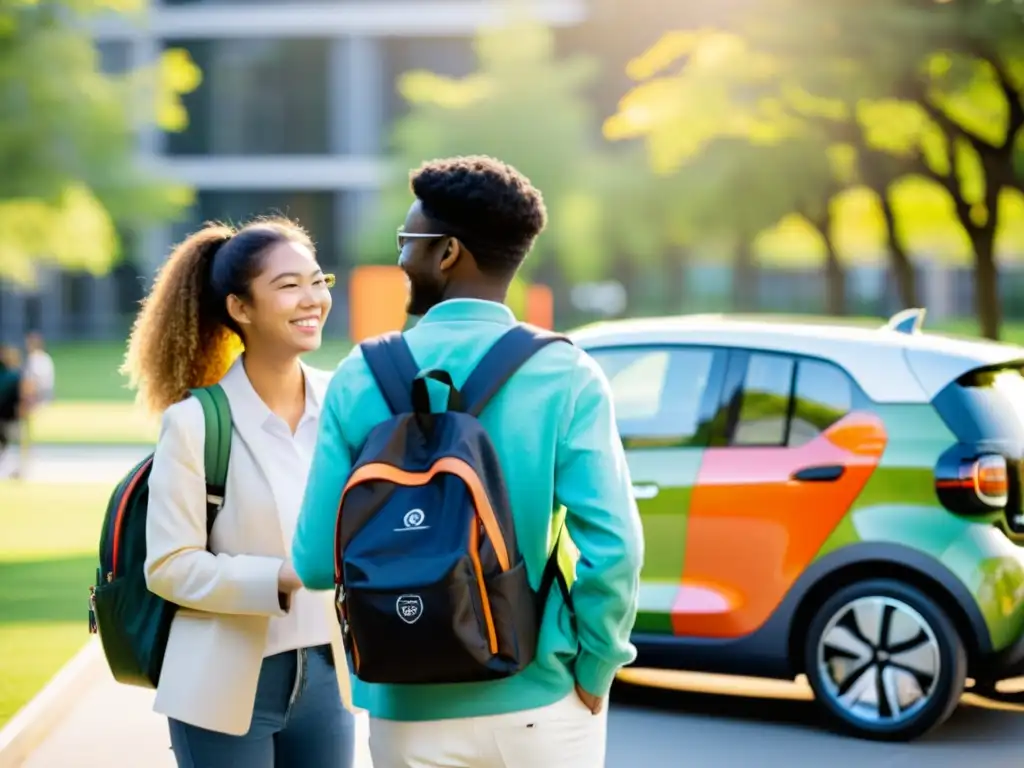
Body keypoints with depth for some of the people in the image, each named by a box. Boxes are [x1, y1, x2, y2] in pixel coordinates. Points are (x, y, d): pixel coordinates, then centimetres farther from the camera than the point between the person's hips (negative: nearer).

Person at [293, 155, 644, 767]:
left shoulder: (362, 377, -4)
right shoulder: (566, 376, -8)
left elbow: (318, 562, -4)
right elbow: (612, 546, -16)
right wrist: (592, 671, -1)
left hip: (412, 712, 1)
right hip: (538, 704, -1)